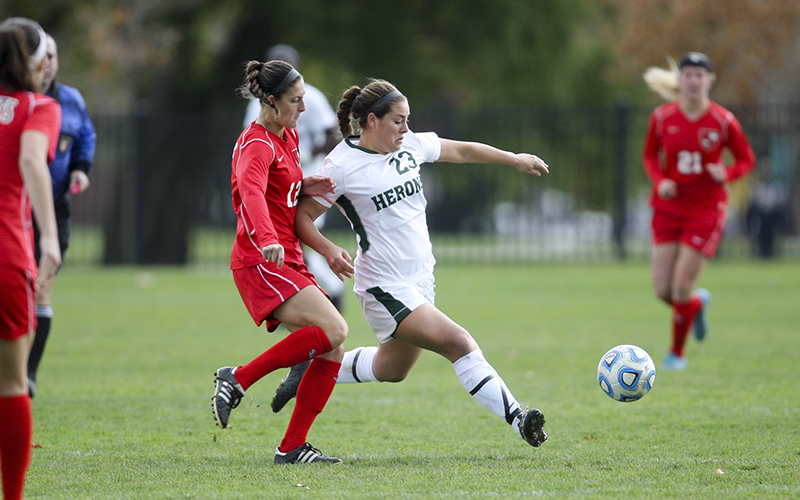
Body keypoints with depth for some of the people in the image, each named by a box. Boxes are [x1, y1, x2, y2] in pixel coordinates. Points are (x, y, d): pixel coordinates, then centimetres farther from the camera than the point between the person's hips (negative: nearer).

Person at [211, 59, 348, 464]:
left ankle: (292, 447, 2)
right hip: (261, 263, -9)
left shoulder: (288, 136, 17)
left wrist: (304, 186, 11)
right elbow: (251, 190, -33)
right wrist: (267, 240, -52)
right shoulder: (256, 145, -13)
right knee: (333, 329, -24)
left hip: (287, 262, 9)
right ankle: (239, 379, -15)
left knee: (333, 351, 0)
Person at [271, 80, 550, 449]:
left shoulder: (410, 145, 4)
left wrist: (514, 159, 22)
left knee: (391, 370, 22)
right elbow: (301, 215, -9)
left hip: (419, 280, 8)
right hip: (385, 289, -8)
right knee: (459, 343, -21)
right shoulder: (343, 166, -14)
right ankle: (517, 419, -22)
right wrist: (328, 250, -25)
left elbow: (460, 151, 19)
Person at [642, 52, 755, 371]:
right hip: (668, 208, 3)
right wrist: (659, 181, -10)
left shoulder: (723, 121, -9)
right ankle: (698, 302, 34)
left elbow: (746, 159, 3)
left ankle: (677, 352, 17)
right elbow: (650, 156, 11)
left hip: (706, 211, -3)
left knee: (681, 289, -8)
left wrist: (727, 174, -18)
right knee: (663, 291, -3)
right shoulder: (662, 117, -3)